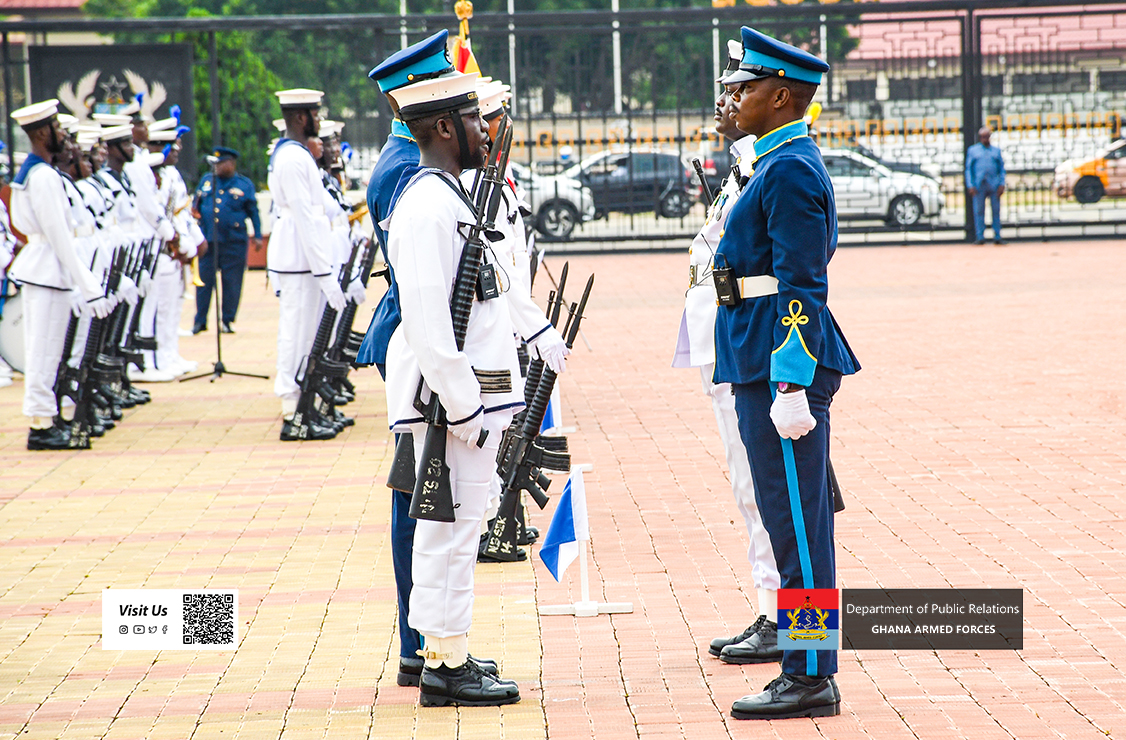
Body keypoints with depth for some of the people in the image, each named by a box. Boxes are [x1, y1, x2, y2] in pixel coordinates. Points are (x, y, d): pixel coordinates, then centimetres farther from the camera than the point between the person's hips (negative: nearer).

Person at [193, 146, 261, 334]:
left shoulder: (244, 184, 4)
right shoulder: (207, 180, 12)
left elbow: (254, 212, 8)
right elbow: (197, 204, 21)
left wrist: (258, 235, 3)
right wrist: (195, 211, -1)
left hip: (234, 241, -2)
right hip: (207, 240, 2)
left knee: (231, 282, 3)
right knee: (204, 280, 2)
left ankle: (227, 321, 12)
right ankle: (200, 321, 9)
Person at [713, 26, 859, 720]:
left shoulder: (789, 170, -14)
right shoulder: (789, 164, 17)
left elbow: (803, 287, -20)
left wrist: (791, 386, -23)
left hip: (781, 365, -11)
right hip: (764, 360, 11)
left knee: (797, 522, -6)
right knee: (794, 523, 13)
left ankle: (810, 680, -2)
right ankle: (809, 668, 18)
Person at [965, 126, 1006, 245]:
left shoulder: (996, 151, 16)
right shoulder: (972, 150, 13)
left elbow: (1002, 169, 13)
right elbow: (968, 169, 9)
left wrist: (1002, 184, 0)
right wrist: (970, 186, -3)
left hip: (994, 186, 1)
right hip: (979, 185, -1)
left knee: (996, 211, -1)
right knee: (979, 211, -5)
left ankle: (997, 237, 3)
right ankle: (980, 237, -2)